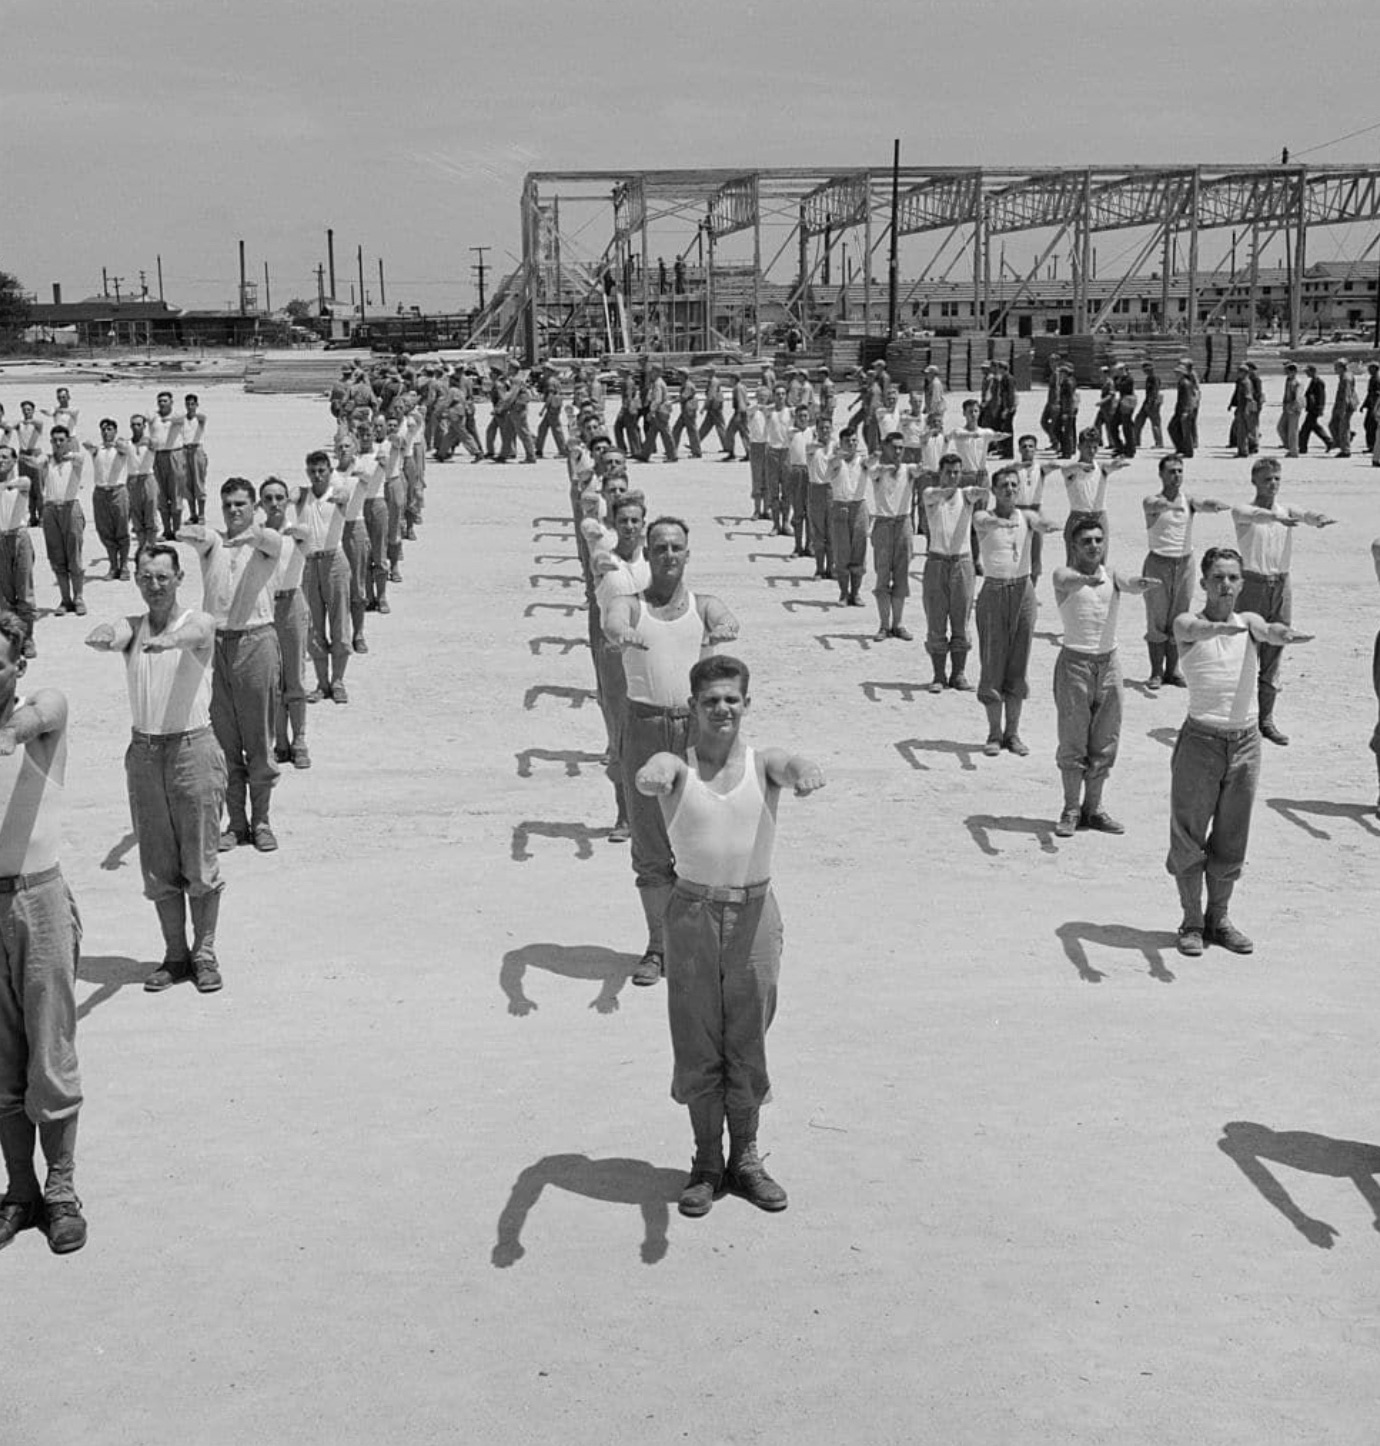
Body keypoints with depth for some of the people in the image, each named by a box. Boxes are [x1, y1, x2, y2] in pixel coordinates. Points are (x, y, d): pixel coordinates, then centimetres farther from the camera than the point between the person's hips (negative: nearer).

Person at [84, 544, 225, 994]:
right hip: (144, 751, 3)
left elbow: (194, 634, -27)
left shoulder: (200, 622, -3)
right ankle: (175, 955, 20)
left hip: (193, 748, -3)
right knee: (158, 867, 8)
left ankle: (205, 954, 14)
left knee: (201, 863, 1)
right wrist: (102, 636, -43)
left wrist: (169, 639, -52)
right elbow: (110, 635, -17)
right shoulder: (131, 628, 6)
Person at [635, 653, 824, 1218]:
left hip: (754, 912, 1)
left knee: (747, 1043, 9)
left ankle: (745, 1159, 24)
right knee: (697, 1045, 7)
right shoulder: (676, 767, -1)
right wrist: (650, 775, -50)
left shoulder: (763, 763, 1)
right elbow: (653, 774, -25)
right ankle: (706, 1161, 21)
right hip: (692, 912, -1)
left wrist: (804, 772, -47)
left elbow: (792, 766, -21)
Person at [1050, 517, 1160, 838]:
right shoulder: (1064, 576, -4)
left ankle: (1094, 808, 19)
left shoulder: (1112, 577, 6)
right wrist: (1087, 580, -52)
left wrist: (1143, 583, -41)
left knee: (1104, 743, 8)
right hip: (1074, 663, -4)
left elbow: (1129, 584, -16)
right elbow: (1068, 581, -28)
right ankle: (1071, 810, 9)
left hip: (1108, 663, 4)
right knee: (1072, 741, -1)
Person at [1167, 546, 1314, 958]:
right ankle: (1192, 921, 16)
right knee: (1189, 837, 3)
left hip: (1245, 741, 3)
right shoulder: (1187, 624, -3)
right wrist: (1221, 627, -50)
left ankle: (1219, 918, 25)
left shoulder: (1249, 622, 5)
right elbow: (1195, 629, -26)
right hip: (1200, 739, -3)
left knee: (1231, 839, 12)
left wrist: (1284, 633, -42)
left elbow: (1268, 631, -17)